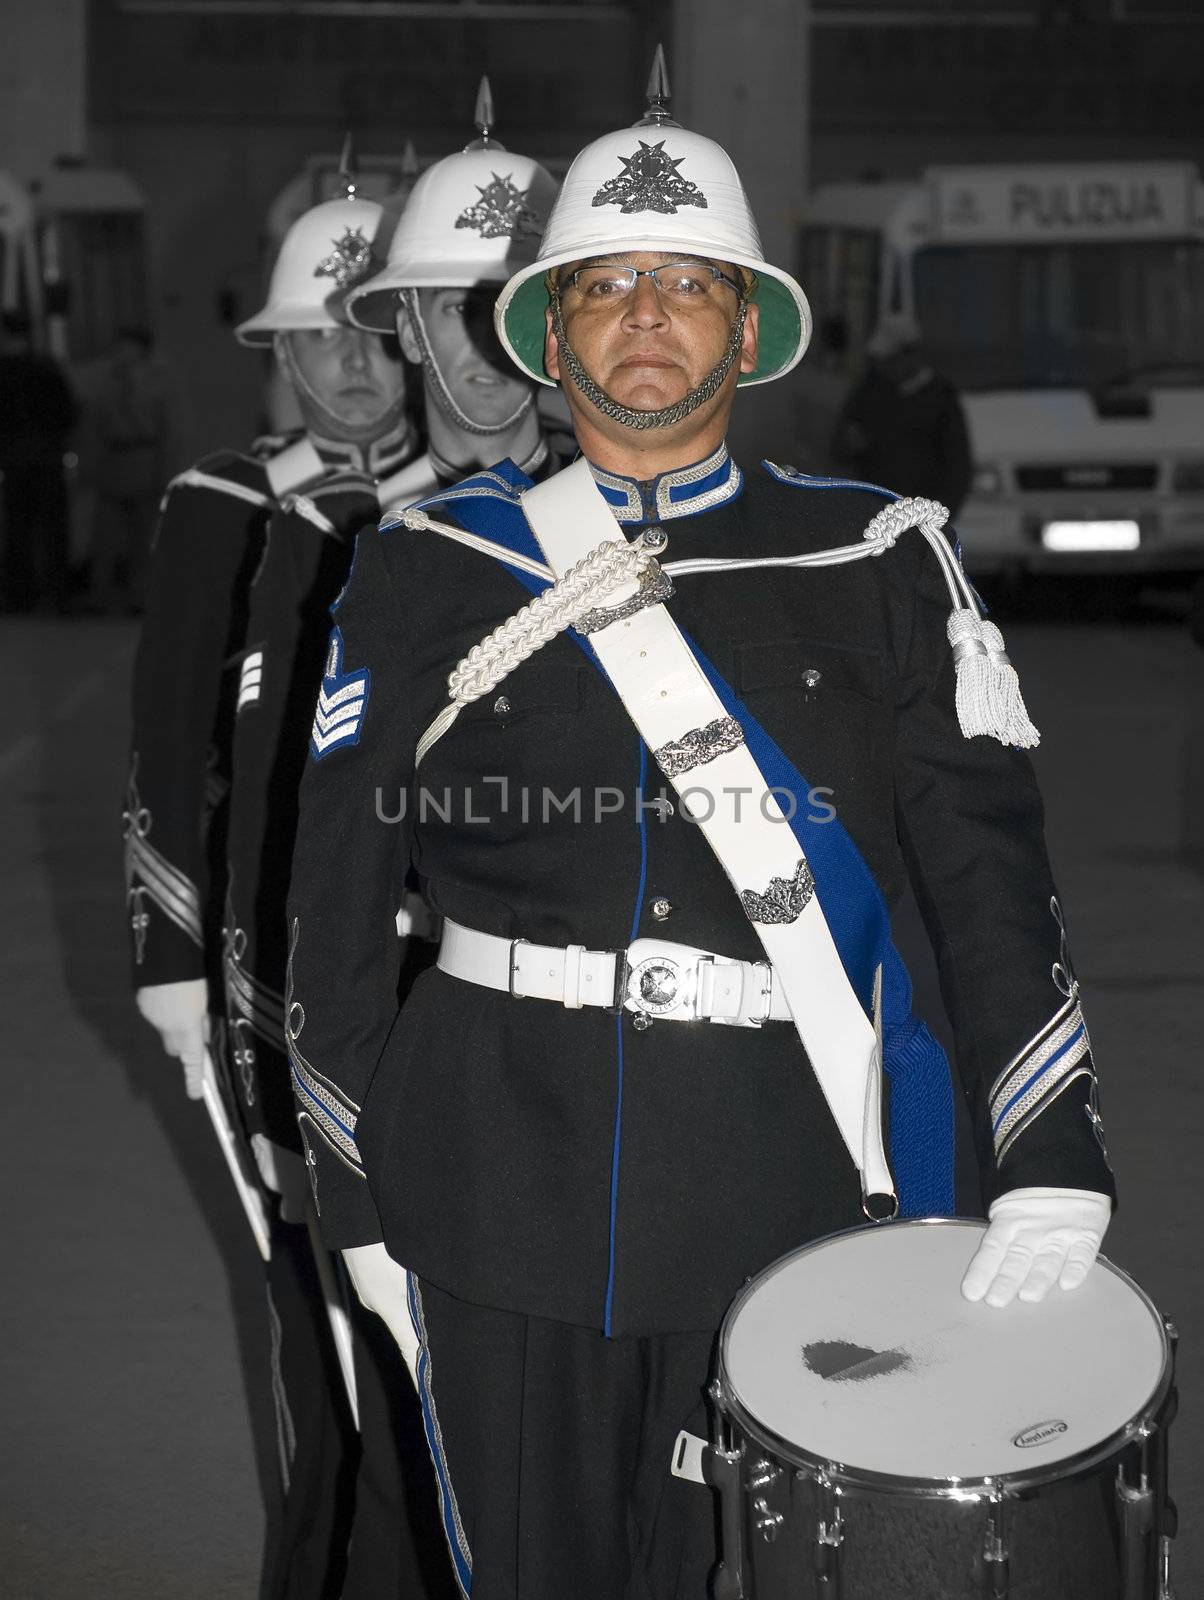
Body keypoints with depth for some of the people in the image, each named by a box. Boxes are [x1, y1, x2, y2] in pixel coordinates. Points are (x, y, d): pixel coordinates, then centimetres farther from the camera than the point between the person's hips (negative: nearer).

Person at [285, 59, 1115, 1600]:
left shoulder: (881, 563, 4)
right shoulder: (427, 570, 4)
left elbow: (986, 863, 0)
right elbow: (336, 897, 7)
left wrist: (1051, 1162, -10)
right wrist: (357, 1198, 6)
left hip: (780, 1190, 0)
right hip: (506, 1187, 0)